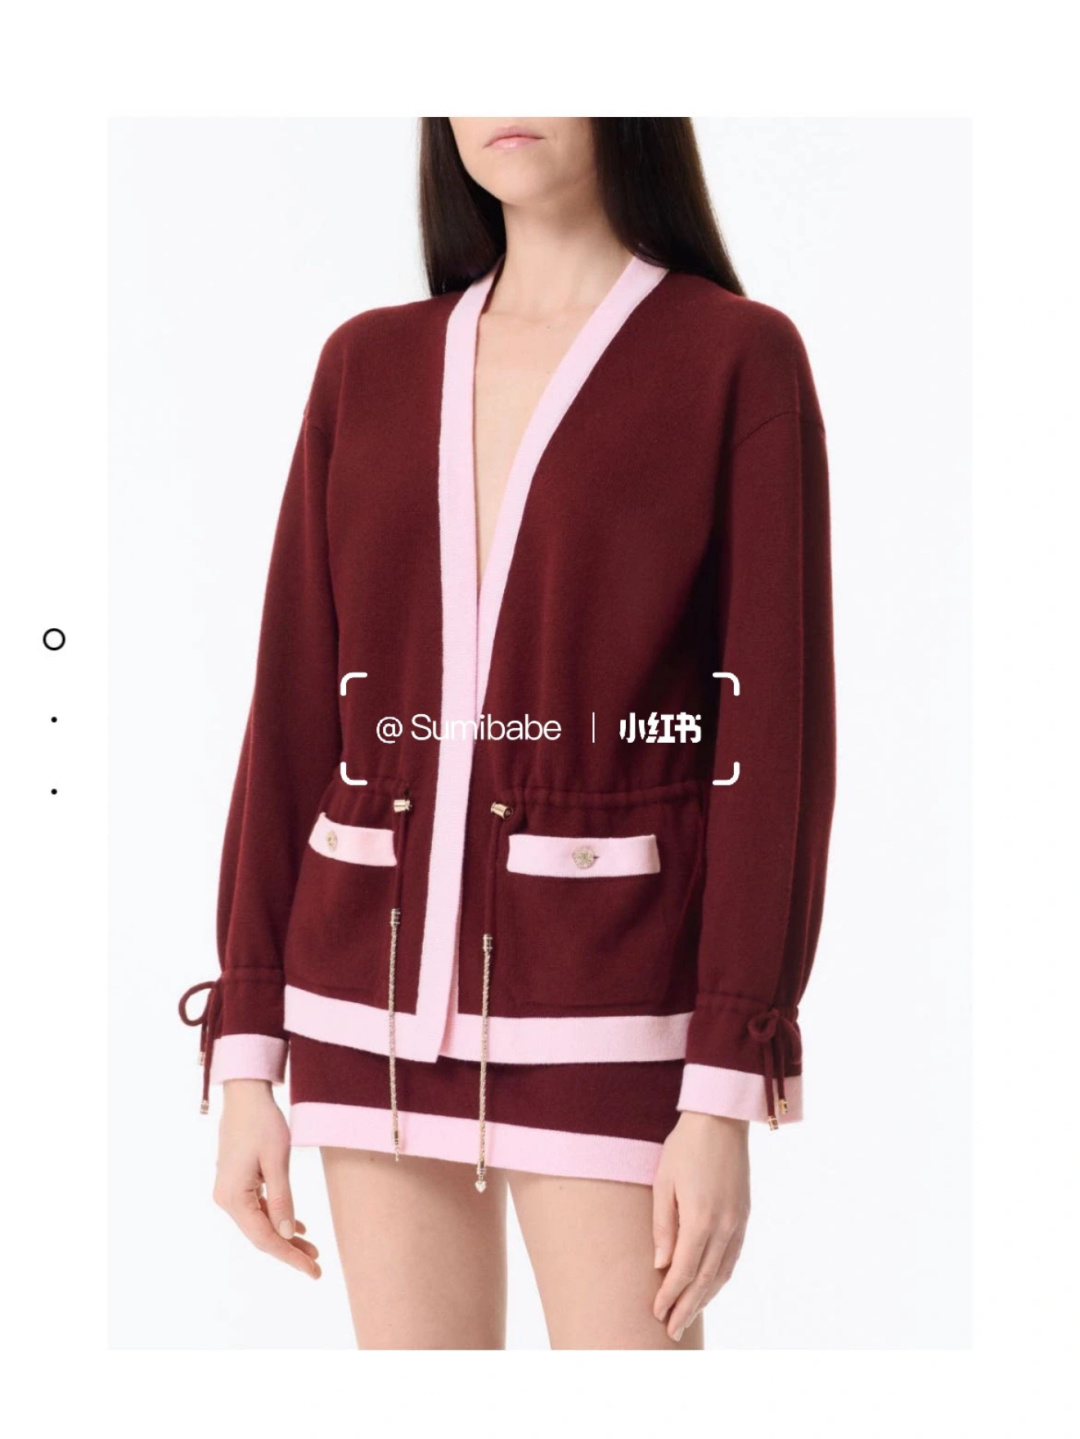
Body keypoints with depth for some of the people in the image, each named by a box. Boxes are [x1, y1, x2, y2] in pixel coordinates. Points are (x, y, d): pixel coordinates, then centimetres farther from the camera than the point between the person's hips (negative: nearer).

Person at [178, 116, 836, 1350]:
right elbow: (292, 707, 8)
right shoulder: (367, 366, 9)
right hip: (380, 991, 4)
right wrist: (245, 1056, 3)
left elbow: (777, 732, -8)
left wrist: (725, 1098, -14)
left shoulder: (738, 359, -3)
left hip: (607, 998, -4)